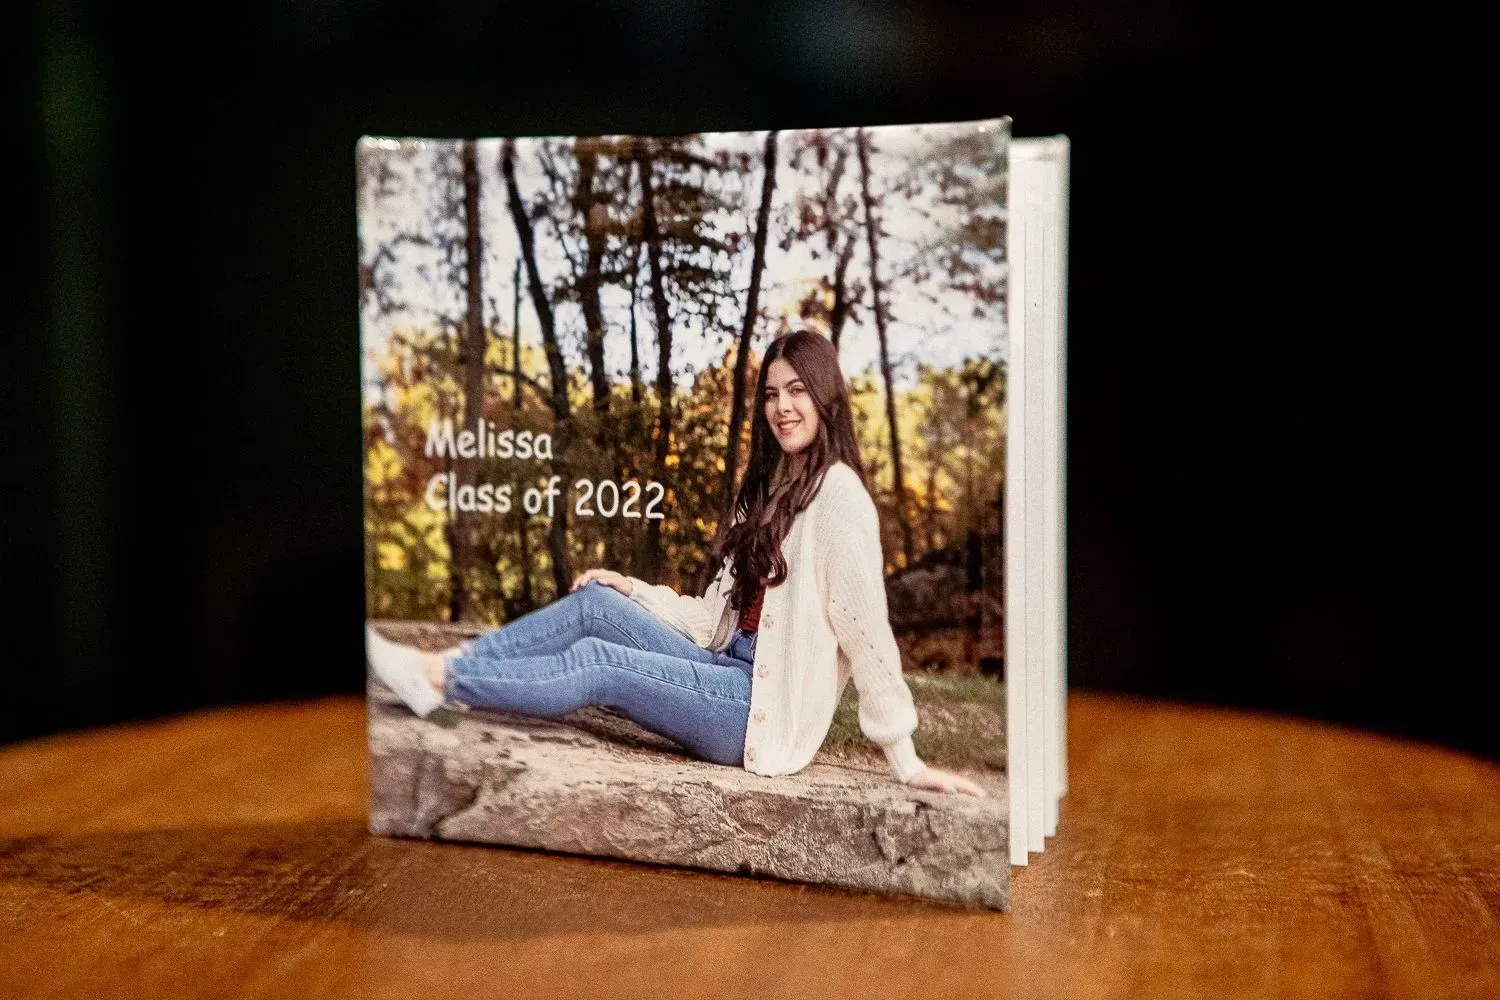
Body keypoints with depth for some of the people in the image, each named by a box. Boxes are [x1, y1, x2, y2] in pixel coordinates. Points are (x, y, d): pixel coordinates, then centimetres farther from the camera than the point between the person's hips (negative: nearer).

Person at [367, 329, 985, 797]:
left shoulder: (837, 491, -11)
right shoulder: (769, 490, 17)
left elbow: (866, 624, -18)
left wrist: (904, 759, -19)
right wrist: (630, 591, 9)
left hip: (772, 711, -8)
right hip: (731, 669, 8)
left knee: (598, 664, -16)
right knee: (596, 602, -4)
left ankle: (439, 682, -6)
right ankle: (444, 666, -4)